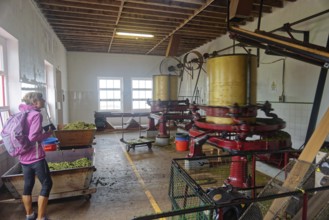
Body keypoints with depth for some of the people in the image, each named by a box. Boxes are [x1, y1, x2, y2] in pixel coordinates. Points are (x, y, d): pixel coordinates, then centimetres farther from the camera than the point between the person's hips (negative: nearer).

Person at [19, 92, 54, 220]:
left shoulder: (23, 113, 10)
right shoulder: (36, 114, -15)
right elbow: (33, 137, -22)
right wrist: (47, 134, -8)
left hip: (23, 157, 9)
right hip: (35, 156, -9)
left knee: (28, 185, 19)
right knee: (47, 184, 4)